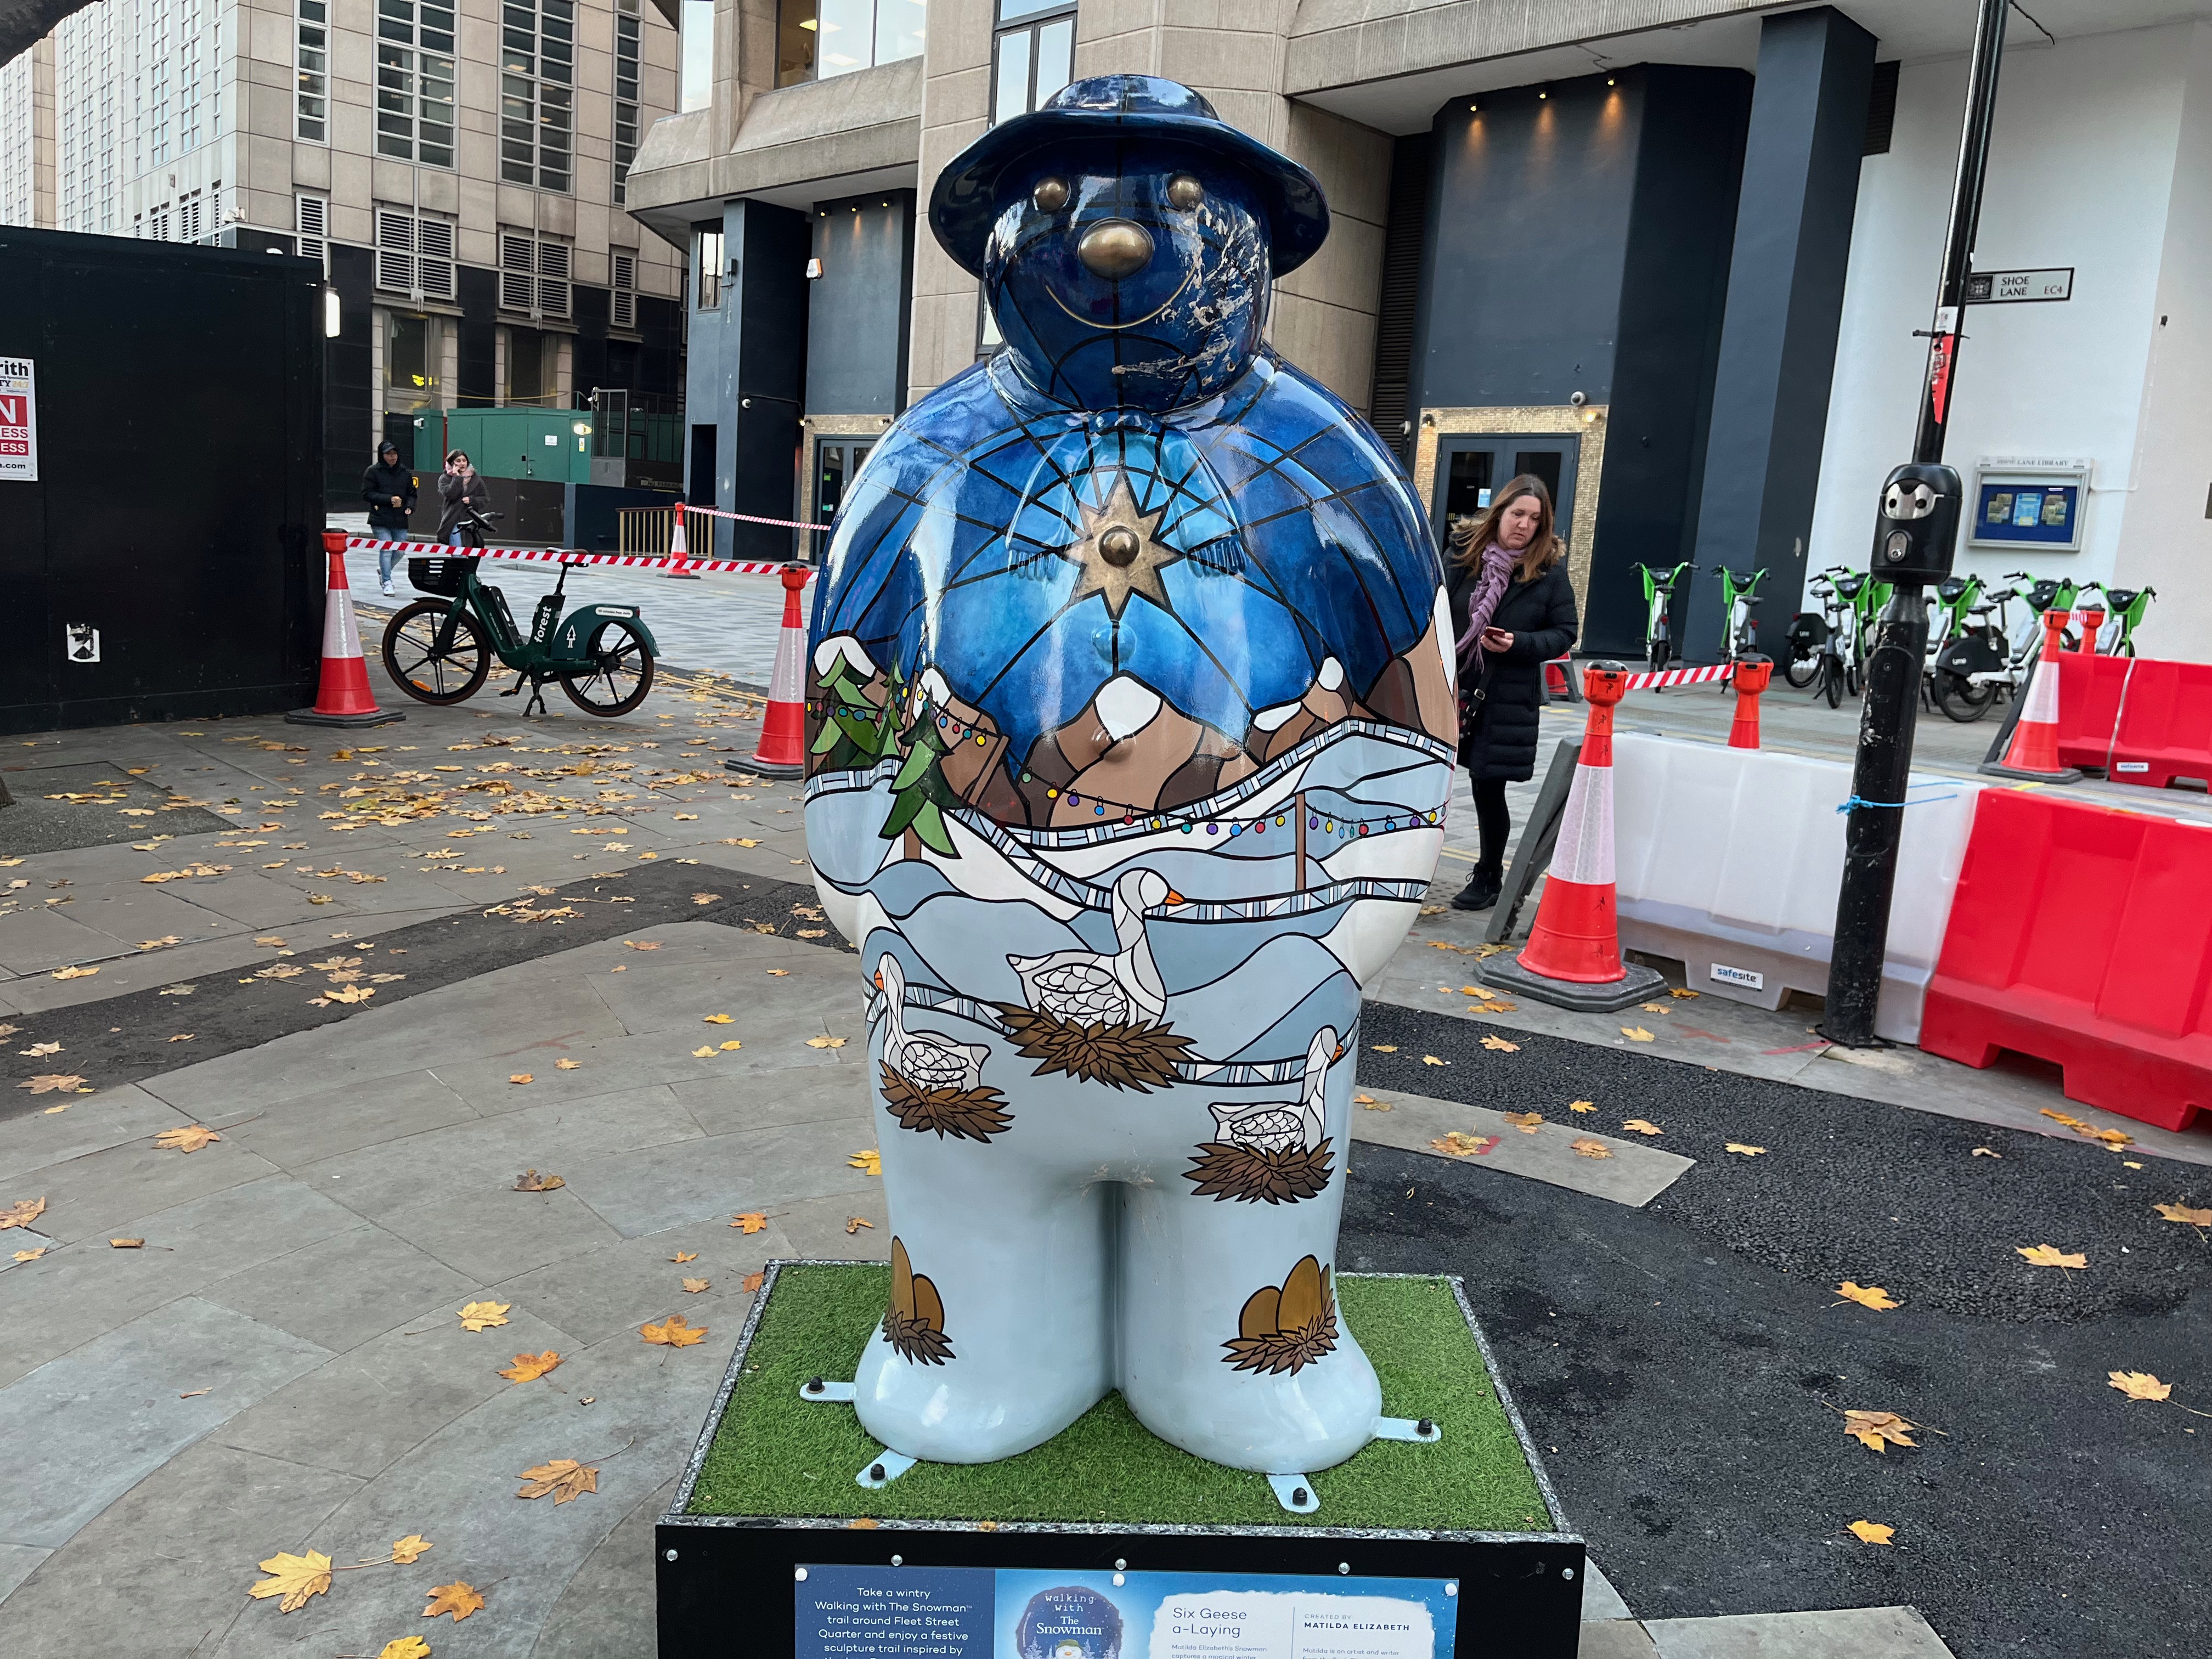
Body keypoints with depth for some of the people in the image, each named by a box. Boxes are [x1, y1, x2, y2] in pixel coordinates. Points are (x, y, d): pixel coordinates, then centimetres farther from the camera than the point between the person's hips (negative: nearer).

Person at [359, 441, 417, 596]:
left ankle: (383, 570, 36)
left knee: (400, 550, 8)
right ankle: (387, 582, -1)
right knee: (386, 549, -11)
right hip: (380, 520, -4)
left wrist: (410, 507, -4)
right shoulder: (373, 472, -1)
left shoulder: (405, 473, 11)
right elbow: (367, 494, -6)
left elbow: (412, 494, 17)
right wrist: (390, 499, -15)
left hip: (400, 520, 4)